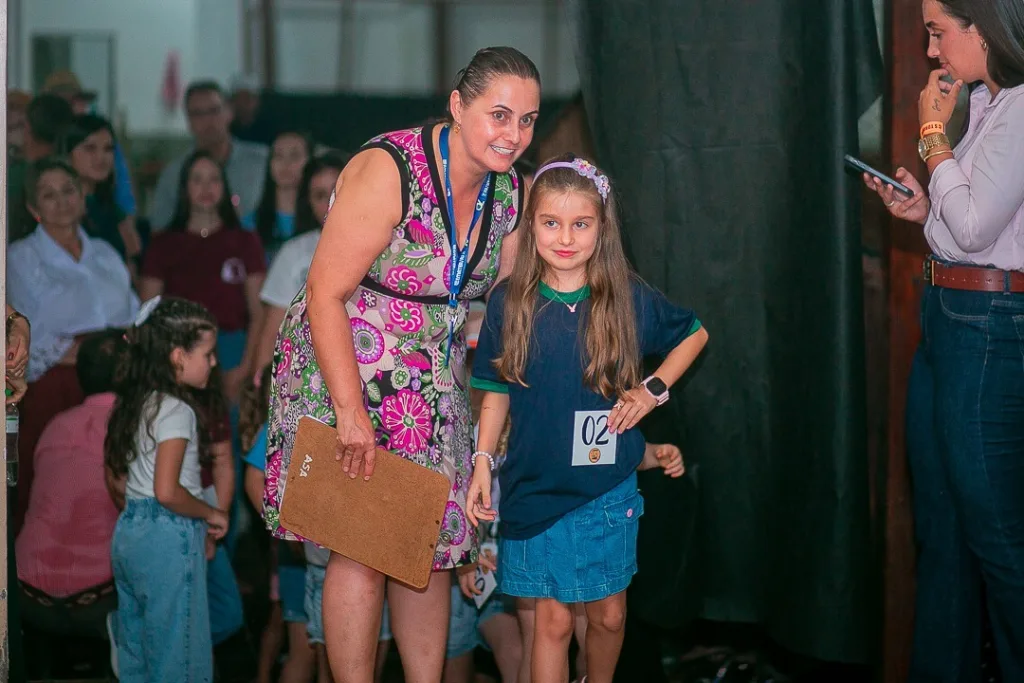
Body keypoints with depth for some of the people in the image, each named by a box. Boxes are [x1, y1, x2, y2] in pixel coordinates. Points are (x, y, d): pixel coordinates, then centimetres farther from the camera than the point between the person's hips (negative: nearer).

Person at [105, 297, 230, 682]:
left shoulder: (140, 402, 10)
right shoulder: (177, 411, -15)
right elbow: (167, 491, -24)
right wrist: (211, 514, -7)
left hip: (129, 531, 9)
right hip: (168, 538, -9)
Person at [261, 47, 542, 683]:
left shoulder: (511, 191, 0)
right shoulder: (390, 170, -22)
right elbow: (326, 295, -22)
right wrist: (352, 412, -25)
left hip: (432, 385, 7)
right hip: (347, 369, -7)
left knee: (432, 544, 9)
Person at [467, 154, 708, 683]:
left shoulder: (630, 299, -5)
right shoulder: (509, 302, -5)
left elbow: (694, 333, 12)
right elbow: (496, 392, 4)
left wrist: (655, 389, 0)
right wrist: (482, 462, -3)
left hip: (608, 487, 1)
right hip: (534, 487, -1)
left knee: (608, 614, 12)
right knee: (552, 620, 1)